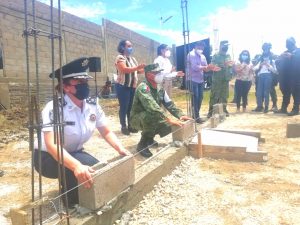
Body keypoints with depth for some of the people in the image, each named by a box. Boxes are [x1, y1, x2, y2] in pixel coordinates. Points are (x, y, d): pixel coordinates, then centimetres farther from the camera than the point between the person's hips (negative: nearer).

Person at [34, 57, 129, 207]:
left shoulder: (93, 106, -11)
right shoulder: (54, 109, -29)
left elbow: (106, 132, -4)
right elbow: (52, 145, -40)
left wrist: (121, 150, -21)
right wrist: (76, 166, -54)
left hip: (75, 153, 6)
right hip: (48, 157, -6)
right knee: (82, 170, -33)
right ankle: (72, 203, -3)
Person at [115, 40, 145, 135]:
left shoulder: (133, 59, 17)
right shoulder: (120, 57, -8)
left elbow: (137, 70, 16)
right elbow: (124, 69, -23)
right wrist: (137, 67, -32)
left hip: (133, 86, 7)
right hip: (123, 86, -7)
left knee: (131, 106, 9)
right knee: (124, 107, -3)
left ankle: (130, 125, 18)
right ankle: (123, 127, 6)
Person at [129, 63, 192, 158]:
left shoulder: (160, 89, 0)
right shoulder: (143, 88, -26)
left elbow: (169, 104, 0)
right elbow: (152, 107, -39)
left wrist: (180, 115, -16)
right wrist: (169, 119, -45)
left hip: (150, 120, 8)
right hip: (137, 119, -7)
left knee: (169, 126, -7)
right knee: (153, 116, -36)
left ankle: (149, 138, 17)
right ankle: (142, 144, -17)